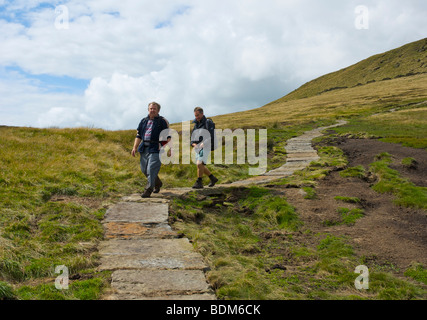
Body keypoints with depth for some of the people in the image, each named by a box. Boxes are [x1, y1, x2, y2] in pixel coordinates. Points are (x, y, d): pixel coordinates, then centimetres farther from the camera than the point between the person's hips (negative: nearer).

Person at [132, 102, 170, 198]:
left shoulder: (162, 121, 1)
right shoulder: (143, 121, 15)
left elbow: (167, 136, -1)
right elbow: (138, 136, 18)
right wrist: (135, 147, 10)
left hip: (156, 149, -6)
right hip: (144, 148, 6)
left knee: (151, 169, -12)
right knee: (144, 169, 11)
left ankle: (148, 190, -5)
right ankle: (158, 183, 32)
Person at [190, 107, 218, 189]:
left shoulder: (208, 122, -4)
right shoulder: (196, 124, 16)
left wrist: (204, 142, -26)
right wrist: (193, 143, -6)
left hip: (205, 146, -8)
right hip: (197, 147, 8)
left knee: (200, 163, -18)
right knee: (201, 166, 10)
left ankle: (199, 182, -10)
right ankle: (213, 178, 25)